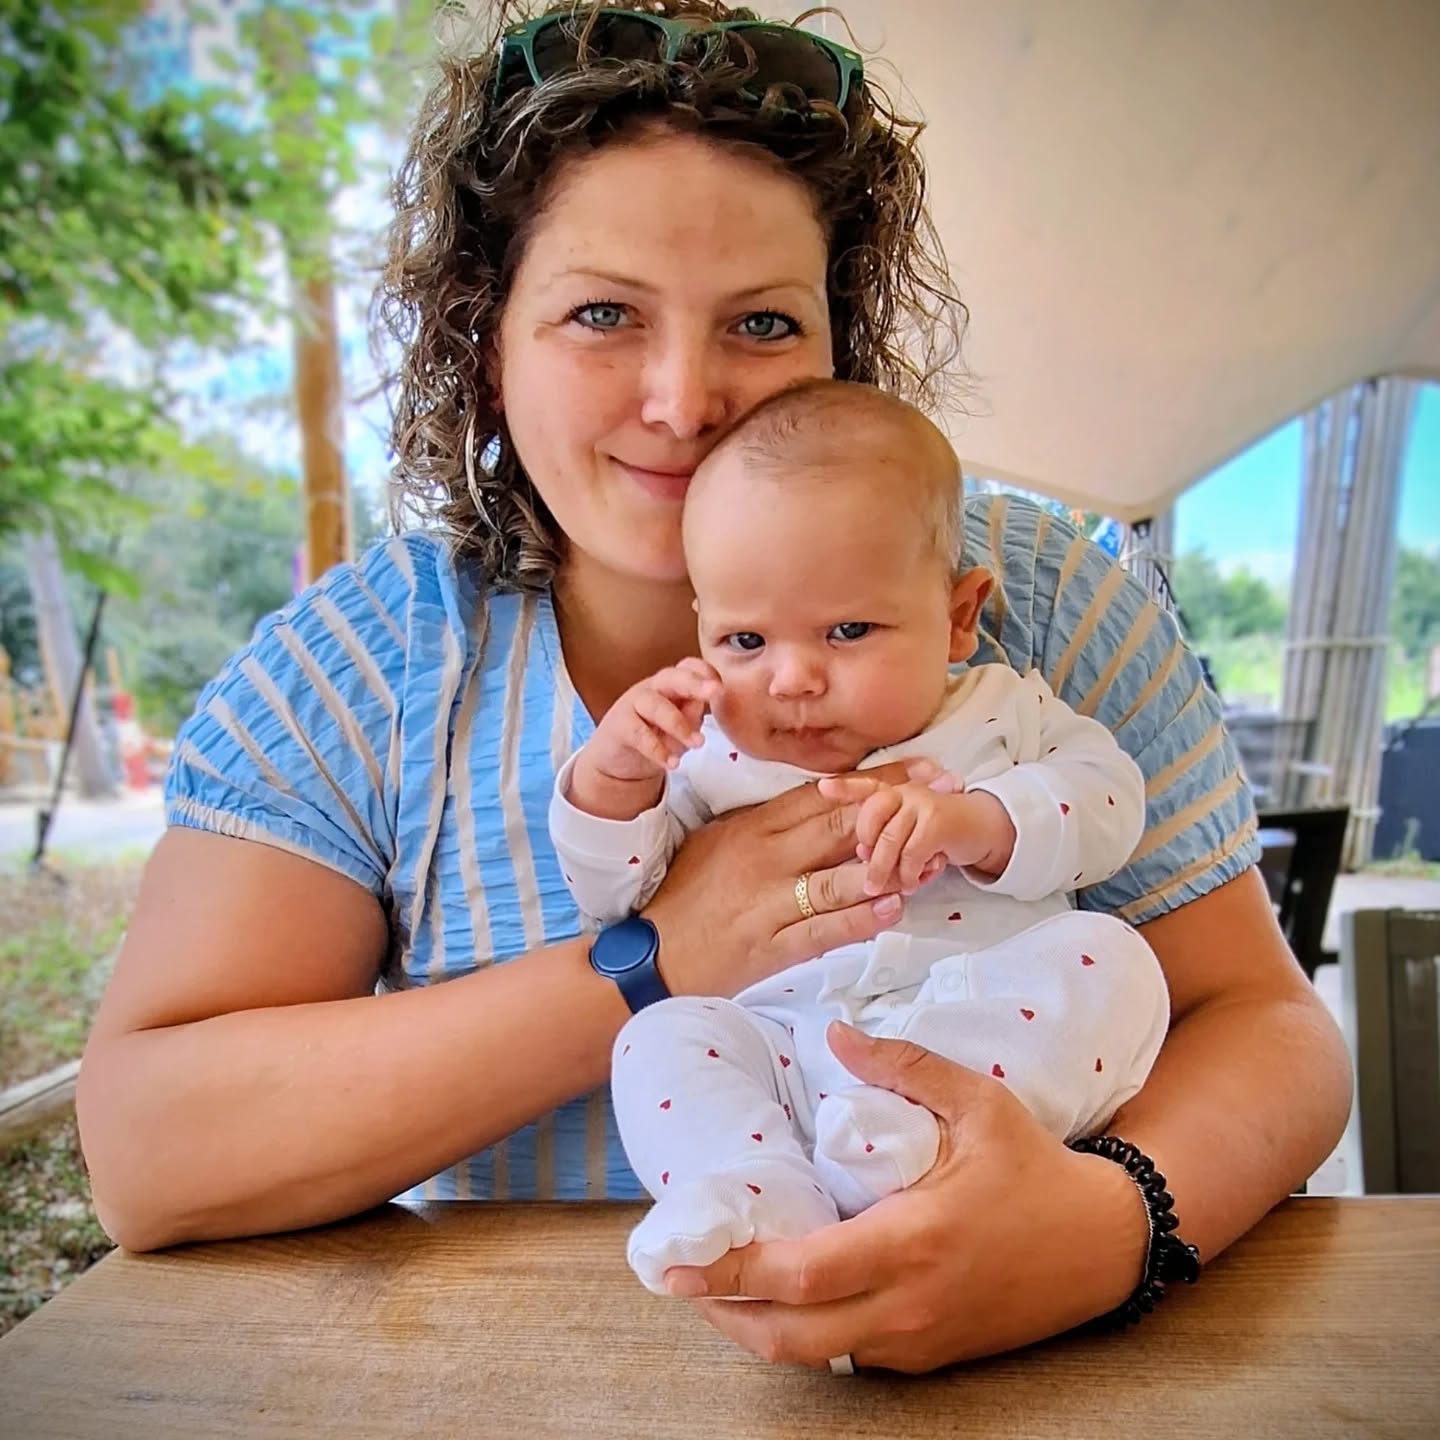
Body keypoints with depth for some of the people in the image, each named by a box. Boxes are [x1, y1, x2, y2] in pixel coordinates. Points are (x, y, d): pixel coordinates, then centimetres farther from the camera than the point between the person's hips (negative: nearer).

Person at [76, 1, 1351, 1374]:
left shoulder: (1031, 597, -8)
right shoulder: (359, 659, -8)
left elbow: (1268, 1029, -8)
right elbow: (141, 1155, -15)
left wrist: (1107, 1220, -29)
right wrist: (646, 970, -23)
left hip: (994, 1379, 1)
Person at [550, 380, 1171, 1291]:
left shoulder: (1002, 712, 10)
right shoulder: (710, 759, 10)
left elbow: (1106, 804, -3)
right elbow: (614, 894, 10)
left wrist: (983, 822, -22)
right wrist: (612, 774, -9)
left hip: (990, 1040, 0)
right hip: (782, 1061, 1)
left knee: (1108, 959, -22)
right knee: (664, 1038, -19)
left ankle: (915, 1128, -34)